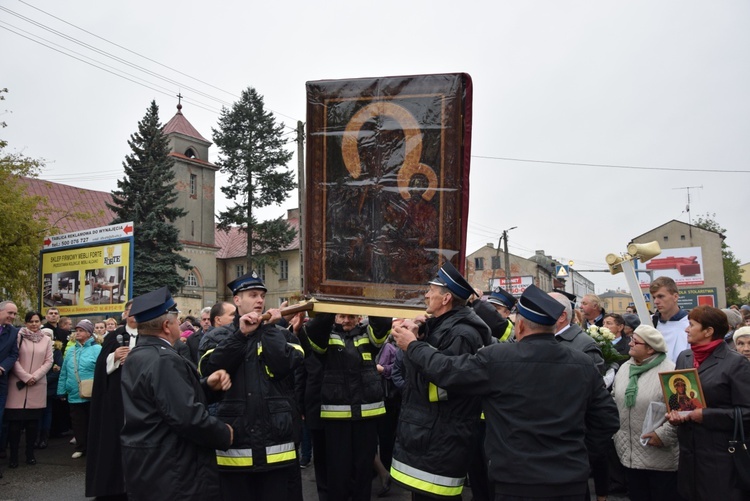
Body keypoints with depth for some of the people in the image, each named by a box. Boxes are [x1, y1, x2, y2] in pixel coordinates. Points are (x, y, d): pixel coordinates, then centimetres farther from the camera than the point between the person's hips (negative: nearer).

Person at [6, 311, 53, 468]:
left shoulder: (46, 340, 10)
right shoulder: (19, 336, 0)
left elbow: (48, 361, 6)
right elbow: (14, 359, -5)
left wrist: (35, 376, -8)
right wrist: (25, 377, -12)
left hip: (38, 385, 3)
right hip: (18, 384, -2)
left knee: (33, 421, 5)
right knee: (15, 421, -3)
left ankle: (30, 453, 15)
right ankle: (13, 455, 6)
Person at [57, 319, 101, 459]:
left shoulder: (97, 349, -7)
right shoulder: (71, 351, 12)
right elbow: (64, 373, 14)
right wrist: (61, 391, 10)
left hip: (91, 395, -5)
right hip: (74, 395, 5)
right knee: (78, 424, 12)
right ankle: (81, 447, 25)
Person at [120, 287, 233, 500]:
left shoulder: (136, 355, 10)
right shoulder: (164, 360, -22)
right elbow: (188, 417, -27)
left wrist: (206, 385, 0)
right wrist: (225, 434, -13)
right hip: (170, 473, -10)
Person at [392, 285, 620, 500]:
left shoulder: (497, 358, -13)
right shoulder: (583, 364, 0)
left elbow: (446, 371, -4)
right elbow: (608, 417, 7)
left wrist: (413, 346, 11)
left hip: (518, 481, -4)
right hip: (572, 480, 4)